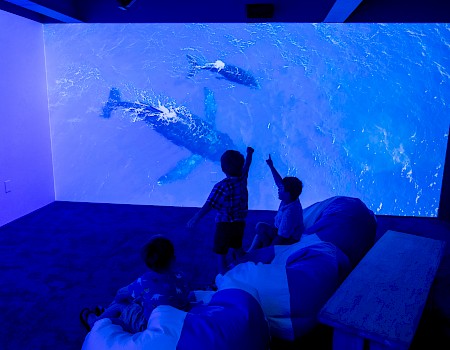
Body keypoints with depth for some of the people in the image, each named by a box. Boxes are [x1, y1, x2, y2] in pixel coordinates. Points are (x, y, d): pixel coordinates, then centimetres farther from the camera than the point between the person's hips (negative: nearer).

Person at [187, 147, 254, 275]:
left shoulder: (222, 186, -24)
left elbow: (208, 205, -28)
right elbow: (246, 166, 13)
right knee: (237, 248, 28)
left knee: (221, 253, 11)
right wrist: (249, 154, 31)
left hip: (224, 224, -6)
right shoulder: (243, 179, -8)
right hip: (240, 223, 6)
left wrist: (194, 219, -25)